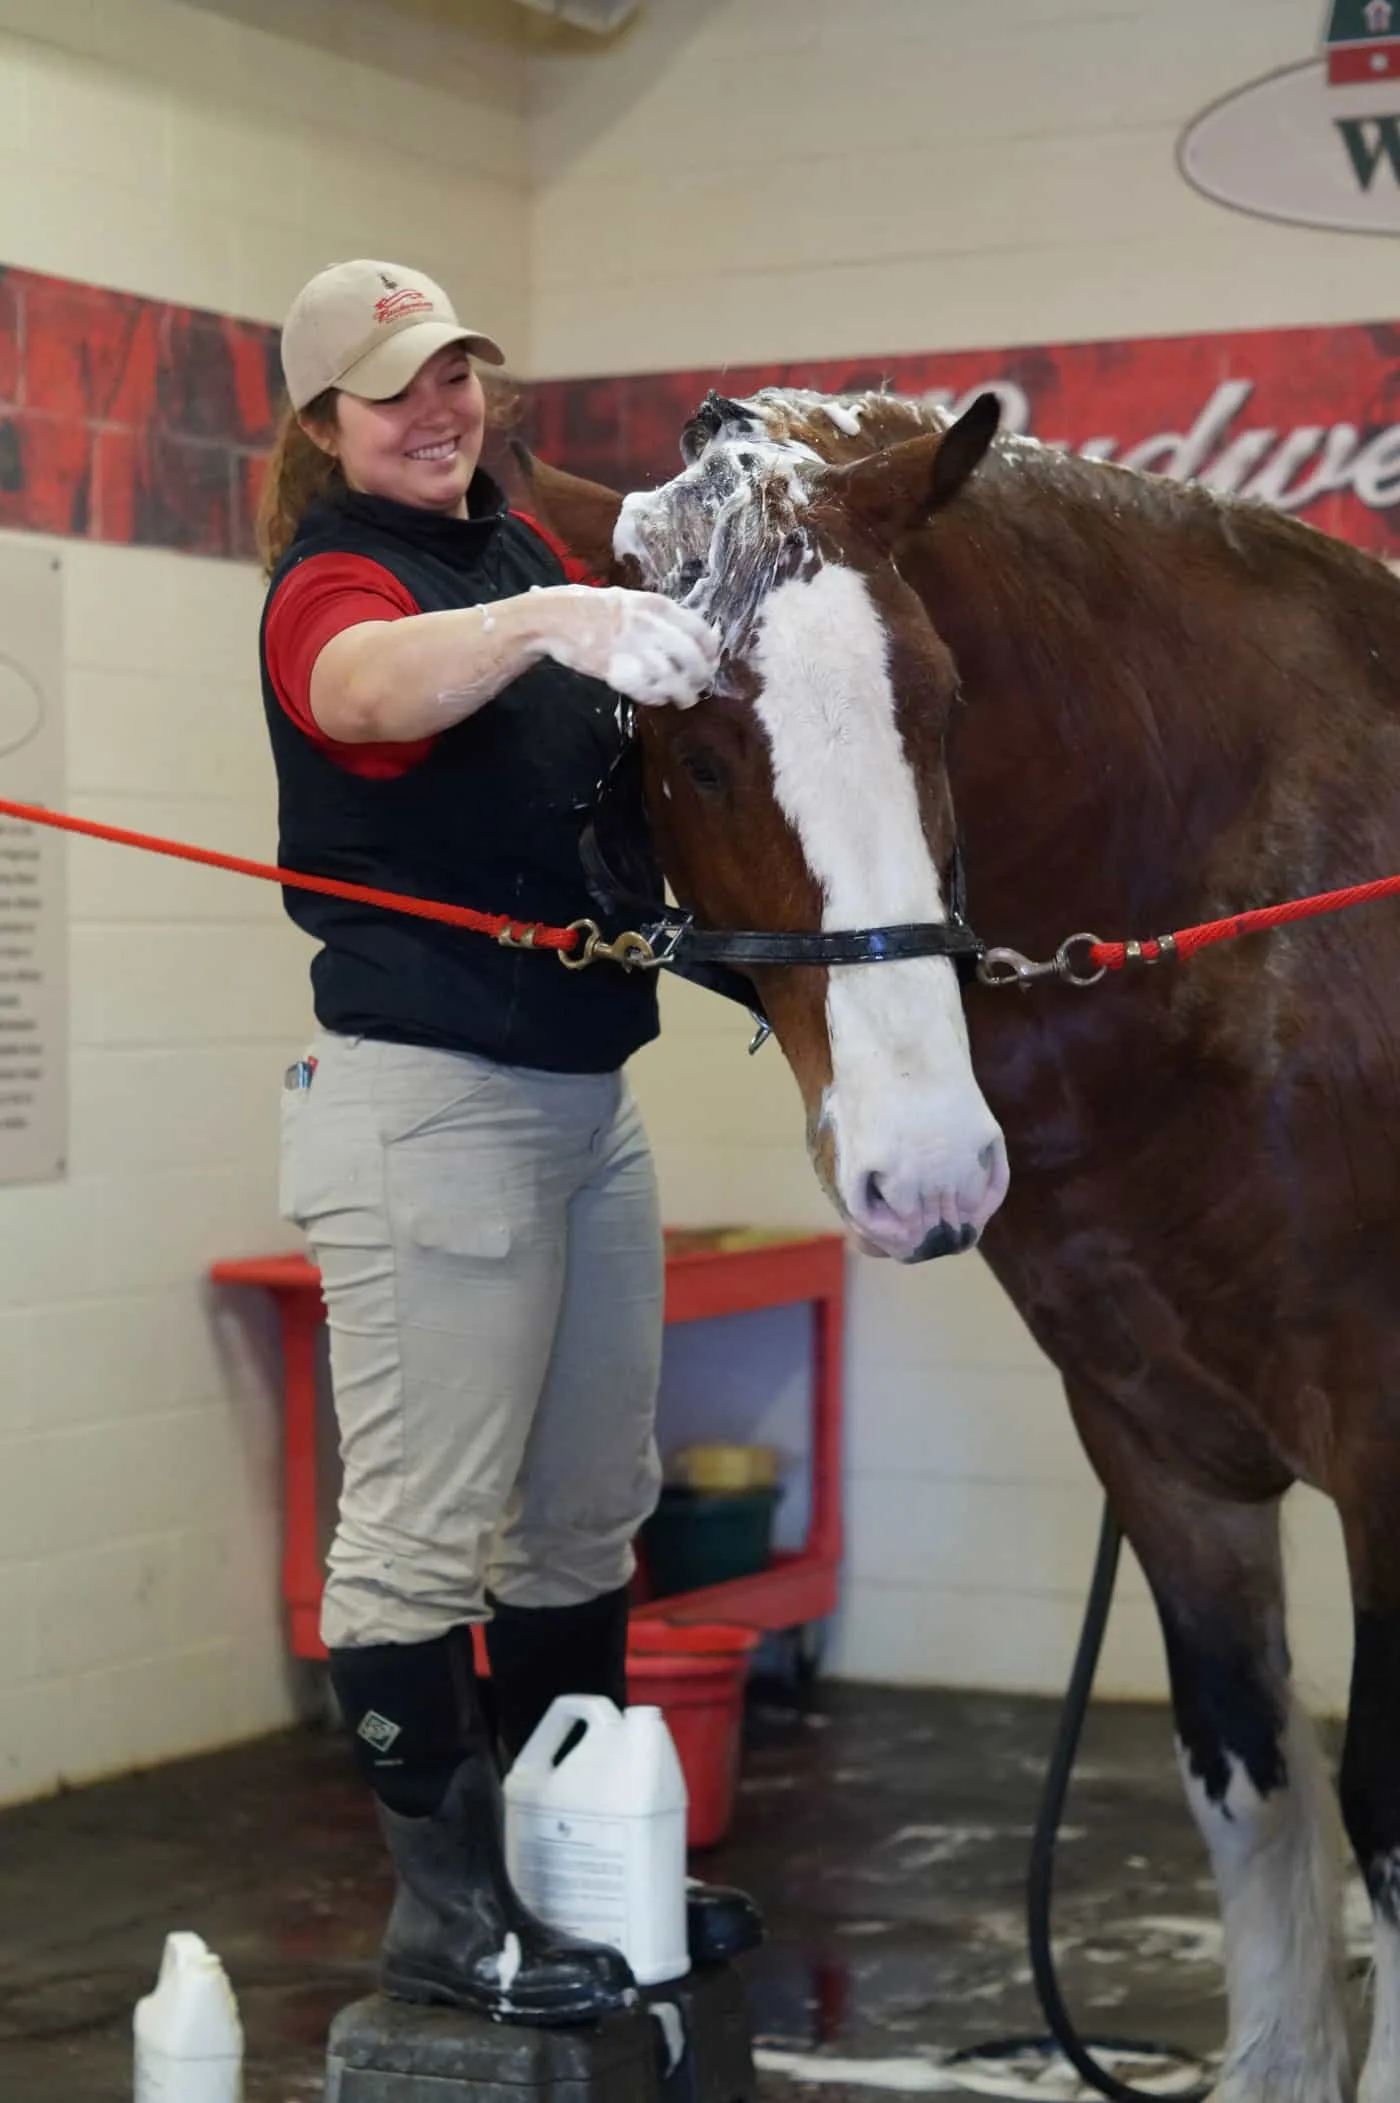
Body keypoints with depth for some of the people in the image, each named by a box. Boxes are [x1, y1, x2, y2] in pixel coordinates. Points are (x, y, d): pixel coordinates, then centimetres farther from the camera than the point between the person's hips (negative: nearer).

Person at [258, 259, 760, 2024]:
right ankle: (445, 1916, 7)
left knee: (586, 1515, 15)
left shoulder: (521, 549, 14)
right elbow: (372, 686, -35)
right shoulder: (333, 581, -11)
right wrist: (551, 621, -54)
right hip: (429, 1098, -9)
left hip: (585, 1083, 9)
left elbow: (634, 708, 25)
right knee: (420, 1533, -3)